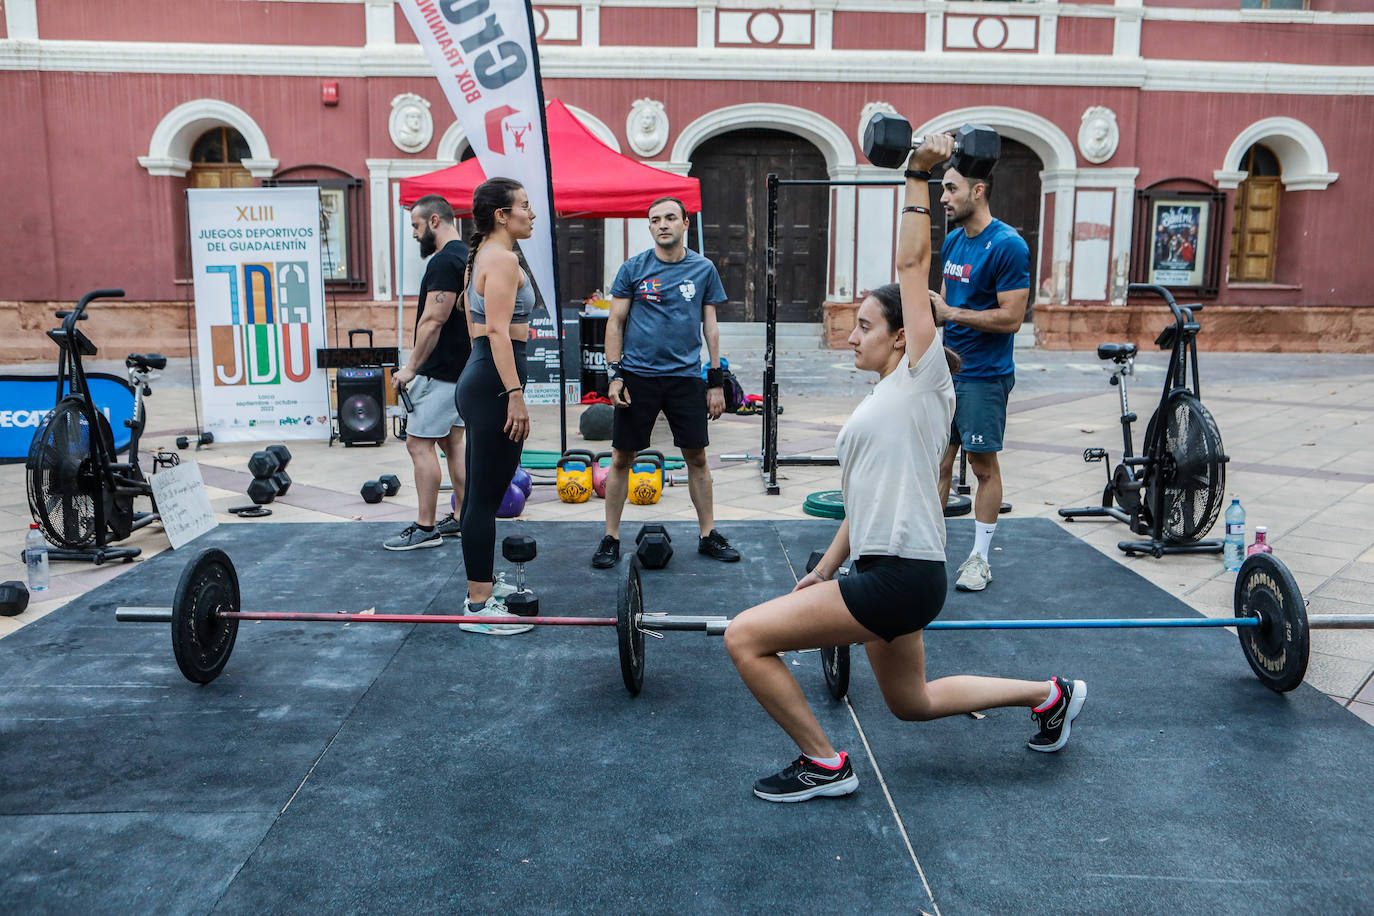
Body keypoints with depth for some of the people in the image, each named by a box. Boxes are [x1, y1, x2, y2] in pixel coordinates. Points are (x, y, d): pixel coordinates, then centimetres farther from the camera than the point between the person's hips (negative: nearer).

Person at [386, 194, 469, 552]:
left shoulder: (444, 261, -18)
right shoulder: (466, 256, 14)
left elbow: (433, 321, -23)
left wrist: (411, 367, -16)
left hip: (440, 371, -10)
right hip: (462, 368, 10)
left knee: (419, 443, -5)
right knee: (452, 443, 14)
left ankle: (425, 529, 0)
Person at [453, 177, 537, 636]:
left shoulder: (482, 256, 19)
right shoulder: (503, 258, -13)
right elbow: (499, 331, -21)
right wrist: (515, 395, -23)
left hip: (478, 376, 11)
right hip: (495, 380, -11)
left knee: (479, 495, 14)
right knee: (486, 498, -5)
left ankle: (479, 596, 24)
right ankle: (480, 608, 2)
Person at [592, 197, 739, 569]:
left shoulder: (703, 270, 6)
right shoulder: (633, 269, 2)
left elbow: (710, 327, 8)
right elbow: (615, 322, 4)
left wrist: (716, 381, 4)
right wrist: (614, 374, -5)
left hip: (686, 376, 1)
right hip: (638, 375, -1)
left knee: (697, 457, 5)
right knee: (621, 458, 2)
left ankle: (708, 535, 19)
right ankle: (611, 539, 13)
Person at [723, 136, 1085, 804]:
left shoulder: (920, 378, -6)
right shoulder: (882, 401, 18)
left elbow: (912, 265, -10)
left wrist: (918, 179, -8)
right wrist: (825, 570, 23)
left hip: (901, 577, -11)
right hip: (884, 573, 11)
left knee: (744, 638, -13)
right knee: (912, 703, 25)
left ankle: (824, 765, 2)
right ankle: (1050, 695, 38)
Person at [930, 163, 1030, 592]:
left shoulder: (1007, 245, -14)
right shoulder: (953, 242, 11)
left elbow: (1011, 318, -19)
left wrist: (950, 313, -18)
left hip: (984, 375, -7)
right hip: (947, 368, 7)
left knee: (984, 465, 3)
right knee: (938, 460, 8)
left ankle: (980, 558, 15)